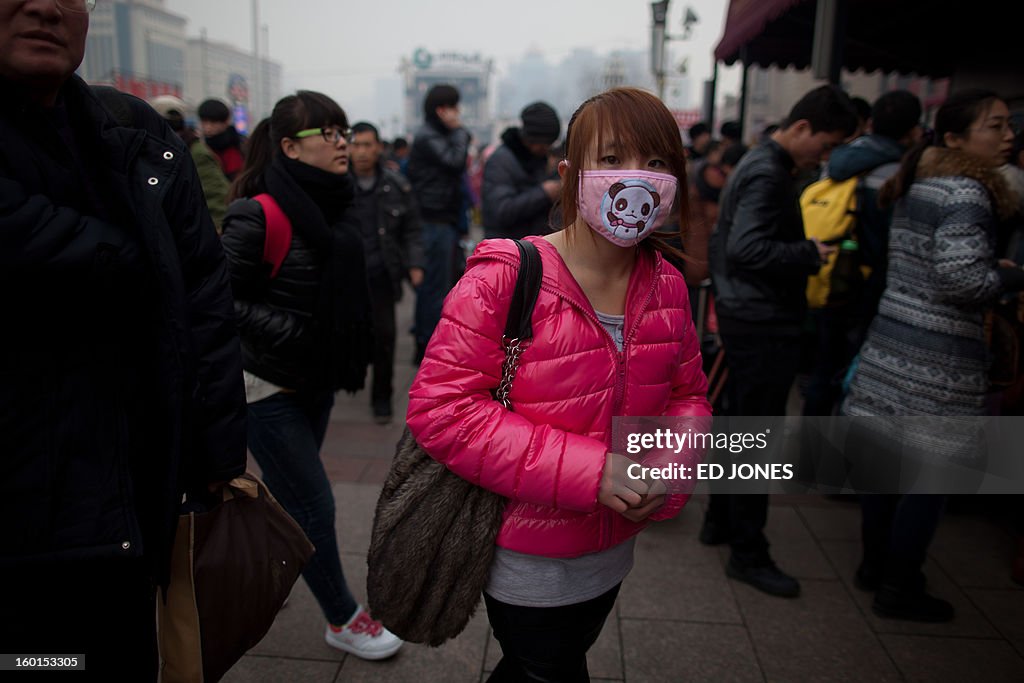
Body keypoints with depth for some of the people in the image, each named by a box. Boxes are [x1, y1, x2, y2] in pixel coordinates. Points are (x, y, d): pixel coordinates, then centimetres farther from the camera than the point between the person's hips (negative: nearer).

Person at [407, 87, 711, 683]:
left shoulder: (667, 286, -4)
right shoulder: (505, 278, -23)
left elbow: (688, 394, 7)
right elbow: (439, 406, -25)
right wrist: (588, 471, -28)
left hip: (612, 551, 6)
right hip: (529, 561, -6)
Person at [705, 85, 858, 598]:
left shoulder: (757, 165, 16)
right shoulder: (768, 174, -17)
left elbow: (733, 243, 21)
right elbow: (747, 248, -30)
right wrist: (809, 254, -18)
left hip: (747, 319, 11)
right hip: (763, 324, -11)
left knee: (739, 427, 19)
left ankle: (720, 521, 33)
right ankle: (748, 554, 10)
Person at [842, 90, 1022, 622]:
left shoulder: (915, 185, 13)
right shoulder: (968, 192, -14)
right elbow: (961, 278, -23)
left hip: (890, 339, 9)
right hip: (939, 357, -9)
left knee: (886, 454, 15)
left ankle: (874, 563, 30)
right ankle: (898, 589, 14)